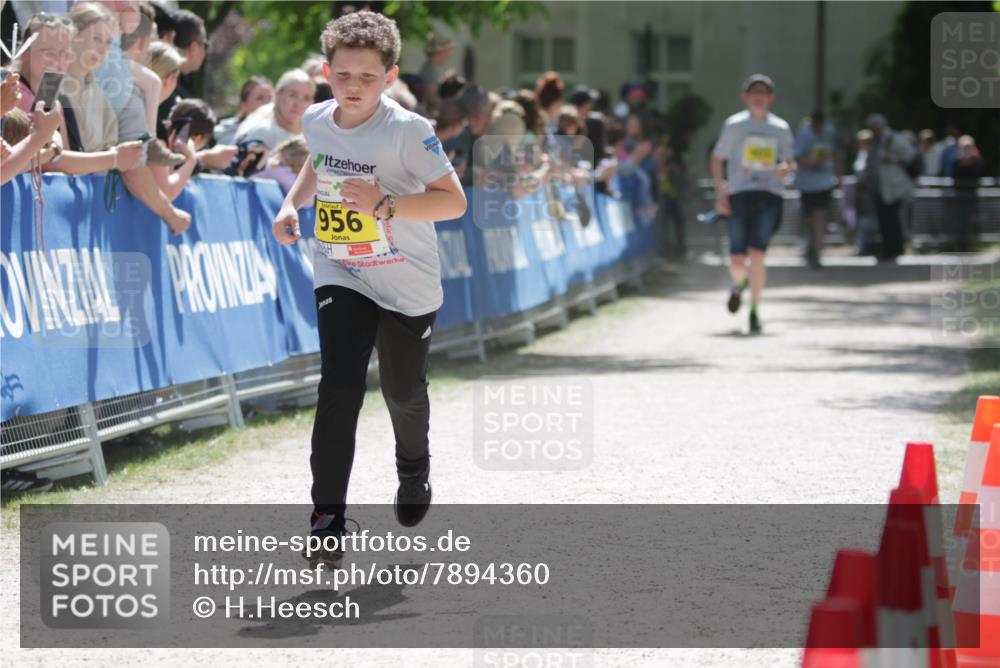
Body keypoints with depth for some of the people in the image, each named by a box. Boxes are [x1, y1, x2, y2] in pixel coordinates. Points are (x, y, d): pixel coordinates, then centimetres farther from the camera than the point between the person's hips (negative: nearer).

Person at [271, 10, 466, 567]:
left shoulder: (408, 131, -22)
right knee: (339, 388, -15)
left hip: (408, 284, -2)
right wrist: (292, 204, 2)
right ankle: (328, 517, -15)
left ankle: (414, 471, 49)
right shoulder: (317, 120, -5)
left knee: (403, 391, 15)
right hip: (341, 276, 2)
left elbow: (454, 201, -22)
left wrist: (386, 205, -33)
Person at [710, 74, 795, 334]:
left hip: (769, 196, 0)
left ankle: (754, 312, -4)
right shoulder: (734, 125, 5)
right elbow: (717, 159, 8)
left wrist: (786, 168, -5)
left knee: (757, 254, -15)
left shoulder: (780, 128, 10)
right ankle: (739, 284, 34)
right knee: (737, 261, -4)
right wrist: (720, 193, -2)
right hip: (739, 195, 0)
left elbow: (790, 161, 20)